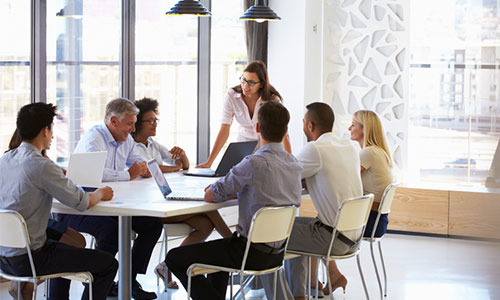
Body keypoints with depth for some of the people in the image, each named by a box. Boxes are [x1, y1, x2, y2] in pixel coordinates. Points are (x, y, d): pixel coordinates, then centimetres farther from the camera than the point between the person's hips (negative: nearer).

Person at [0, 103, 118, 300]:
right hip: (26, 260, -9)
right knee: (108, 264, -1)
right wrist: (100, 194, 6)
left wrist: (58, 176, 19)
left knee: (67, 251, 36)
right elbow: (82, 203, -14)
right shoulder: (41, 166, -21)